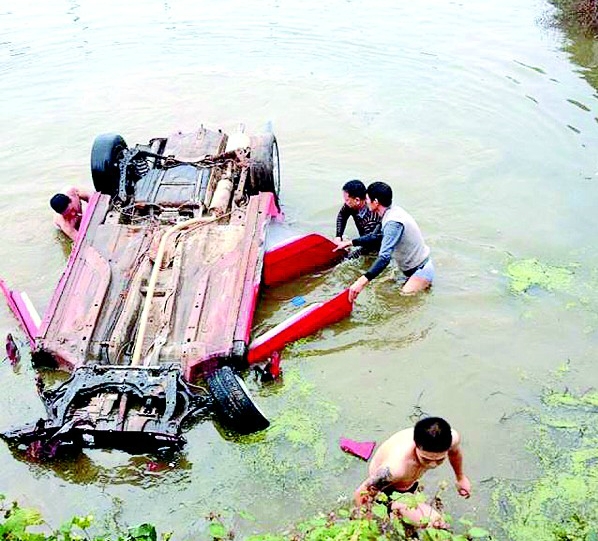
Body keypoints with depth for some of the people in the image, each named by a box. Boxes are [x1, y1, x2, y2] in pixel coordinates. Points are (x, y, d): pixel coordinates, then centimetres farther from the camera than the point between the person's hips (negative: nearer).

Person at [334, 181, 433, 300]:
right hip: (415, 268, 9)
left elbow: (385, 257, -40)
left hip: (421, 271, -9)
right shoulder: (393, 211, 1)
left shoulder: (393, 223, -29)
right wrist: (350, 243, 19)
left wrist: (362, 281, -49)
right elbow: (376, 236, 18)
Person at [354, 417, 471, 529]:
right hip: (386, 489, -6)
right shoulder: (396, 467, -49)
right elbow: (362, 493, -32)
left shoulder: (452, 438, -32)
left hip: (410, 483, 6)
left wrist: (461, 477, 14)